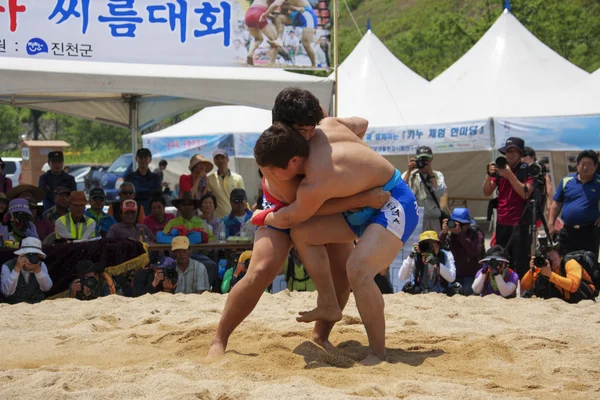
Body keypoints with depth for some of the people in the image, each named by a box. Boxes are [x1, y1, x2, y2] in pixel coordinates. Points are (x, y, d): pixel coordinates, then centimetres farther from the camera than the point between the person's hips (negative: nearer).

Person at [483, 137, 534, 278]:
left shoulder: (527, 170, -3)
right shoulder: (499, 169, 10)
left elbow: (525, 193, -16)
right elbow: (487, 192, 5)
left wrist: (509, 175, -19)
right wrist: (489, 175, -11)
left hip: (520, 224, -5)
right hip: (502, 223, 5)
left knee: (521, 265, -10)